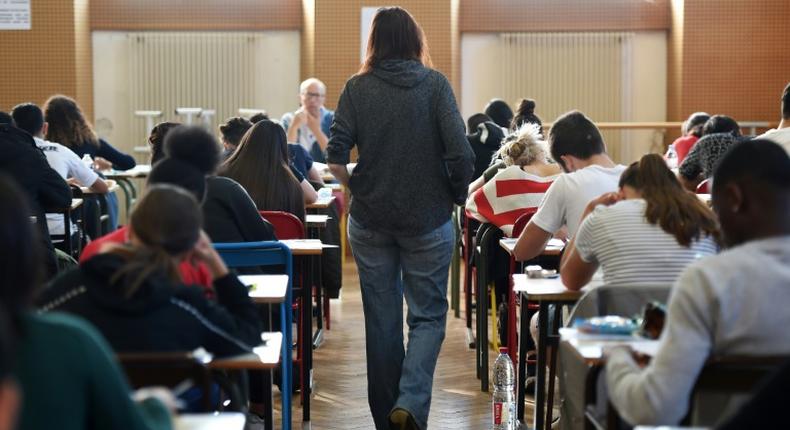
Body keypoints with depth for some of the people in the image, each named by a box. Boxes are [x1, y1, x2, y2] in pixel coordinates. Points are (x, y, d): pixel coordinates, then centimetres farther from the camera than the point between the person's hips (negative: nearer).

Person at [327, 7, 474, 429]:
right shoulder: (434, 84, -5)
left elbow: (335, 157, -8)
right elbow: (460, 153, -13)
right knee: (427, 315, 9)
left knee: (382, 319, 11)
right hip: (427, 219, -2)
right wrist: (457, 194, 3)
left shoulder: (357, 88, -1)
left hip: (370, 220, 2)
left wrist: (357, 188, 9)